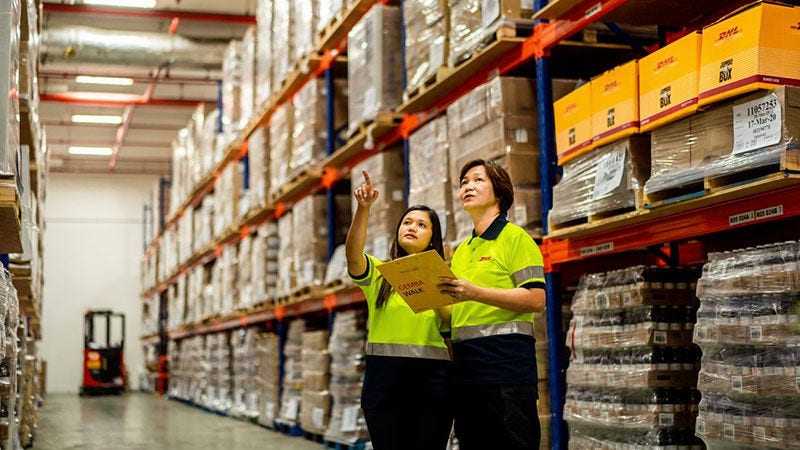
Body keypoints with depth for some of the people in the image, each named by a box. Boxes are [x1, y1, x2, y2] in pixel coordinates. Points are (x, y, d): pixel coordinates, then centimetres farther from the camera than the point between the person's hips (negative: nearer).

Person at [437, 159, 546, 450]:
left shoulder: (515, 237, 0)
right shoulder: (461, 251, 21)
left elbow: (536, 299, -13)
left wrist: (474, 293, -21)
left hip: (505, 359, -7)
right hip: (466, 366, 7)